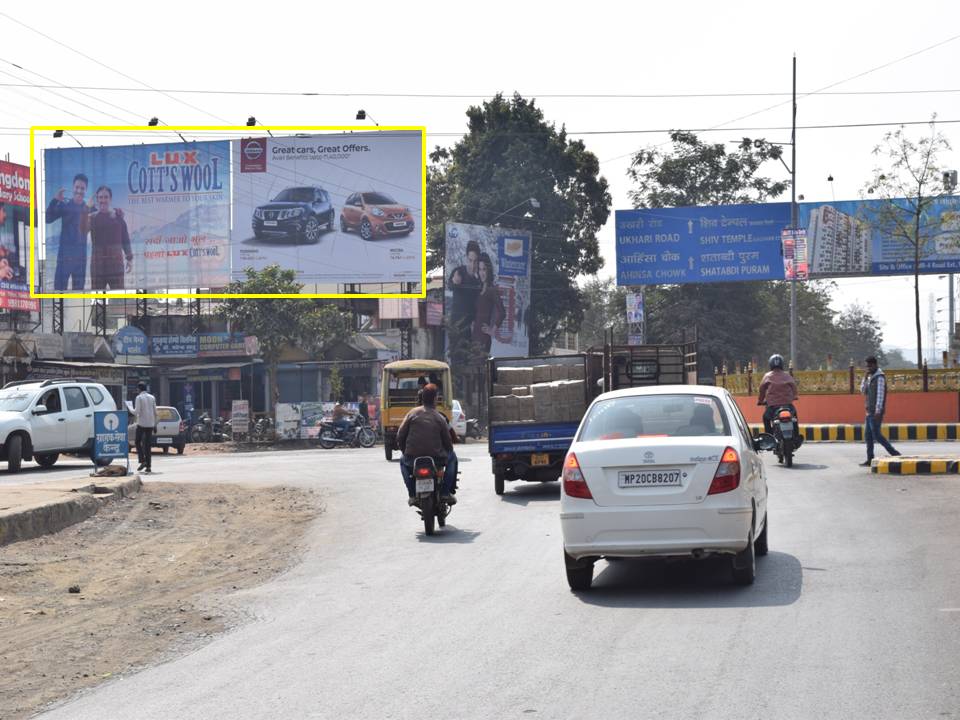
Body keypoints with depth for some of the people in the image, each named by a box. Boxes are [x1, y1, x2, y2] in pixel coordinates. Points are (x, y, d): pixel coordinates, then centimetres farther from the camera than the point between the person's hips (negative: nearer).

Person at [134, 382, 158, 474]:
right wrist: (155, 424, 14)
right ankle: (148, 466, 3)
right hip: (150, 424, 5)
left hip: (141, 424, -5)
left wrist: (133, 411, 7)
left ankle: (142, 461, -7)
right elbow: (155, 412, 9)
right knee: (148, 445, 6)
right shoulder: (152, 398, 8)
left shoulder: (139, 398, -7)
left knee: (138, 442, 10)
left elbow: (137, 411, -15)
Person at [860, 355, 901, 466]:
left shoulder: (880, 377, -12)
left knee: (876, 435, -9)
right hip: (870, 411, 9)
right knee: (868, 435, 7)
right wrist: (865, 378, 2)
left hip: (876, 412, -9)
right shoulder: (870, 377, 16)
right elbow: (863, 390, 17)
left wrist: (878, 411, -25)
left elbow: (880, 394, -19)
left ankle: (895, 454, -6)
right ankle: (870, 460, 9)